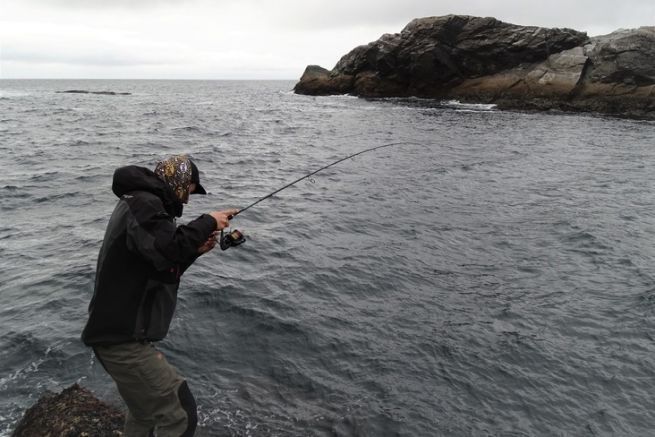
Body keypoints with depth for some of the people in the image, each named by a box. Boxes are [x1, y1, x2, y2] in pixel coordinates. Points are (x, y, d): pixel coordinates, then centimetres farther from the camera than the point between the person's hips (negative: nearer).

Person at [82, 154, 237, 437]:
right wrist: (208, 222, -19)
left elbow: (162, 271, 20)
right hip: (123, 337, -11)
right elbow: (168, 249, -33)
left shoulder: (136, 205, 18)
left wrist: (196, 251, 8)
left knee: (144, 413, 25)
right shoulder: (143, 203, -14)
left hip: (118, 332, 11)